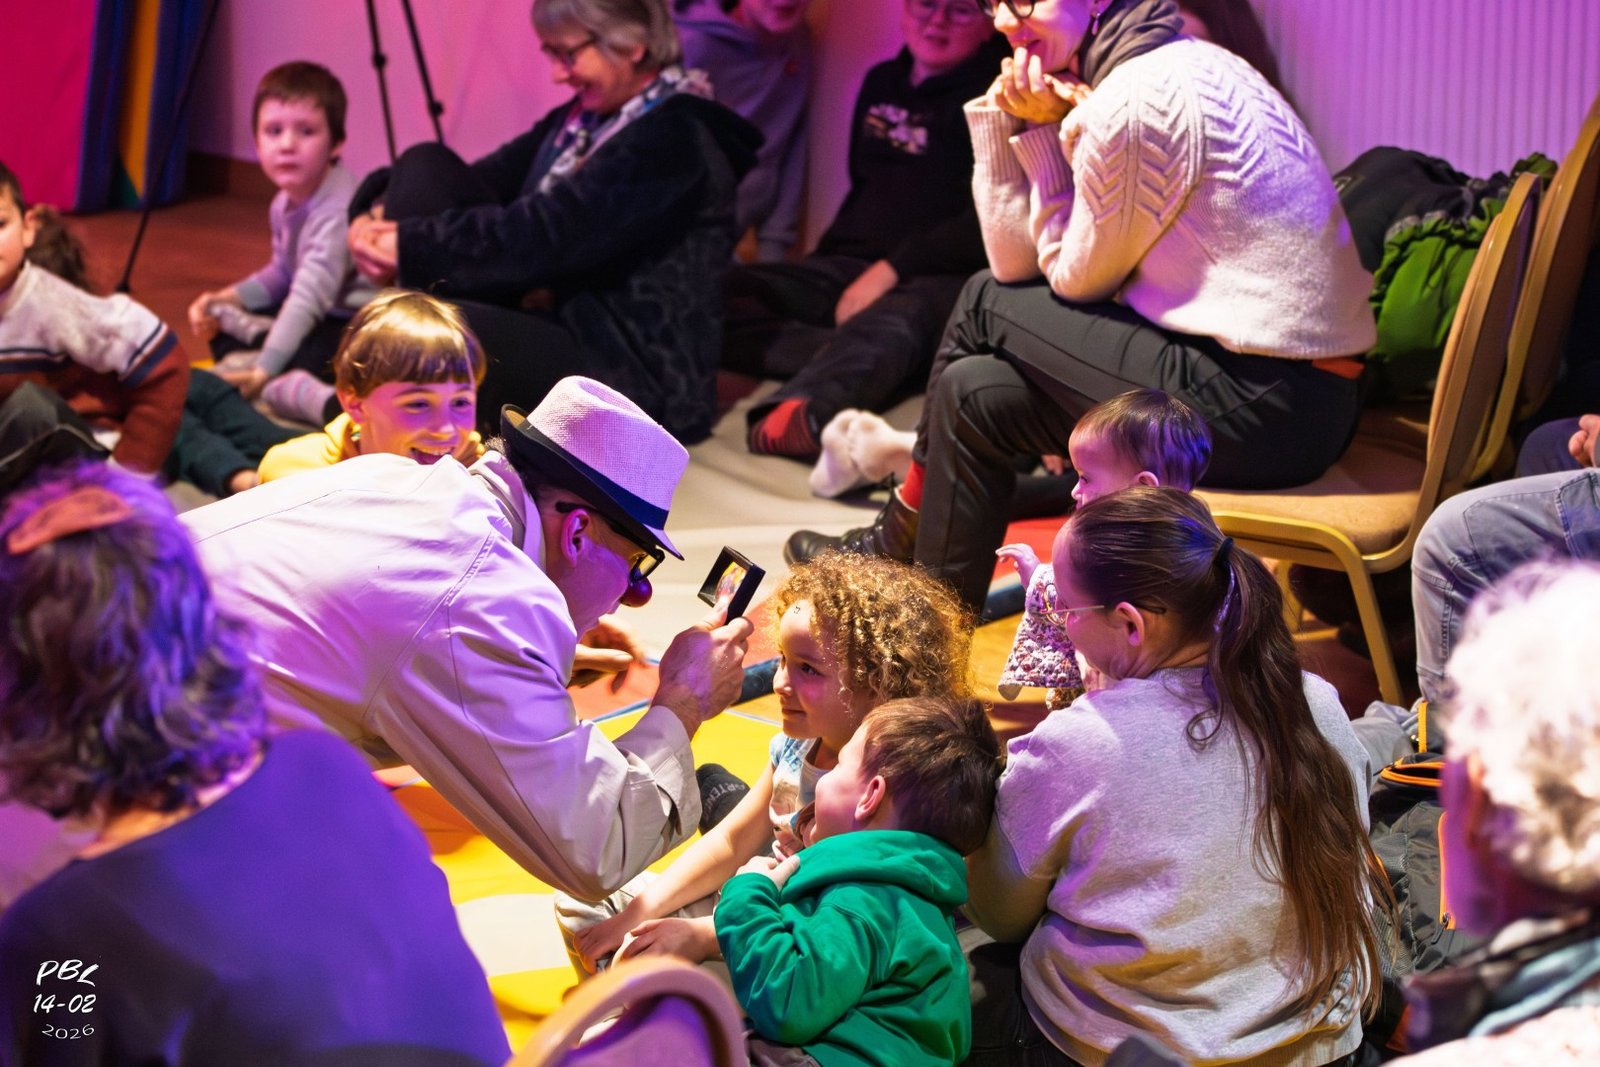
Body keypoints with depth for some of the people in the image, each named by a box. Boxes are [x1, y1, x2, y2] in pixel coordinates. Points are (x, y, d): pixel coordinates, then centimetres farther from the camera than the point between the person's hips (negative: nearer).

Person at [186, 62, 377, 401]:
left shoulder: (337, 212, -27)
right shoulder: (284, 204, 5)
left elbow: (309, 298, -34)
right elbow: (281, 274, 21)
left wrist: (263, 371, -39)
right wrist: (226, 298, 5)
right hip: (328, 316, 10)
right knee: (218, 324, 10)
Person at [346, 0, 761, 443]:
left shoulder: (674, 140, -16)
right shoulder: (582, 119, 11)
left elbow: (545, 234, -23)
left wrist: (410, 246, -21)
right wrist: (381, 212, -13)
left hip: (636, 380, -9)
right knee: (426, 167, -1)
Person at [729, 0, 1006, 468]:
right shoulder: (882, 83, 22)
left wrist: (892, 269, -15)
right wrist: (826, 261, 12)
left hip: (936, 278, -6)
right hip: (848, 268, 6)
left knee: (895, 323, -44)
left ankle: (794, 414, -73)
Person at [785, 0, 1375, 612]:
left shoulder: (1137, 97, -16)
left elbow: (1077, 279, -4)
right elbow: (1017, 264, 13)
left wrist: (1042, 133, 0)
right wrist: (1005, 120, 4)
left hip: (1260, 409, -9)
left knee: (984, 305, 3)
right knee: (977, 391, 14)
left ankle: (901, 543, 24)